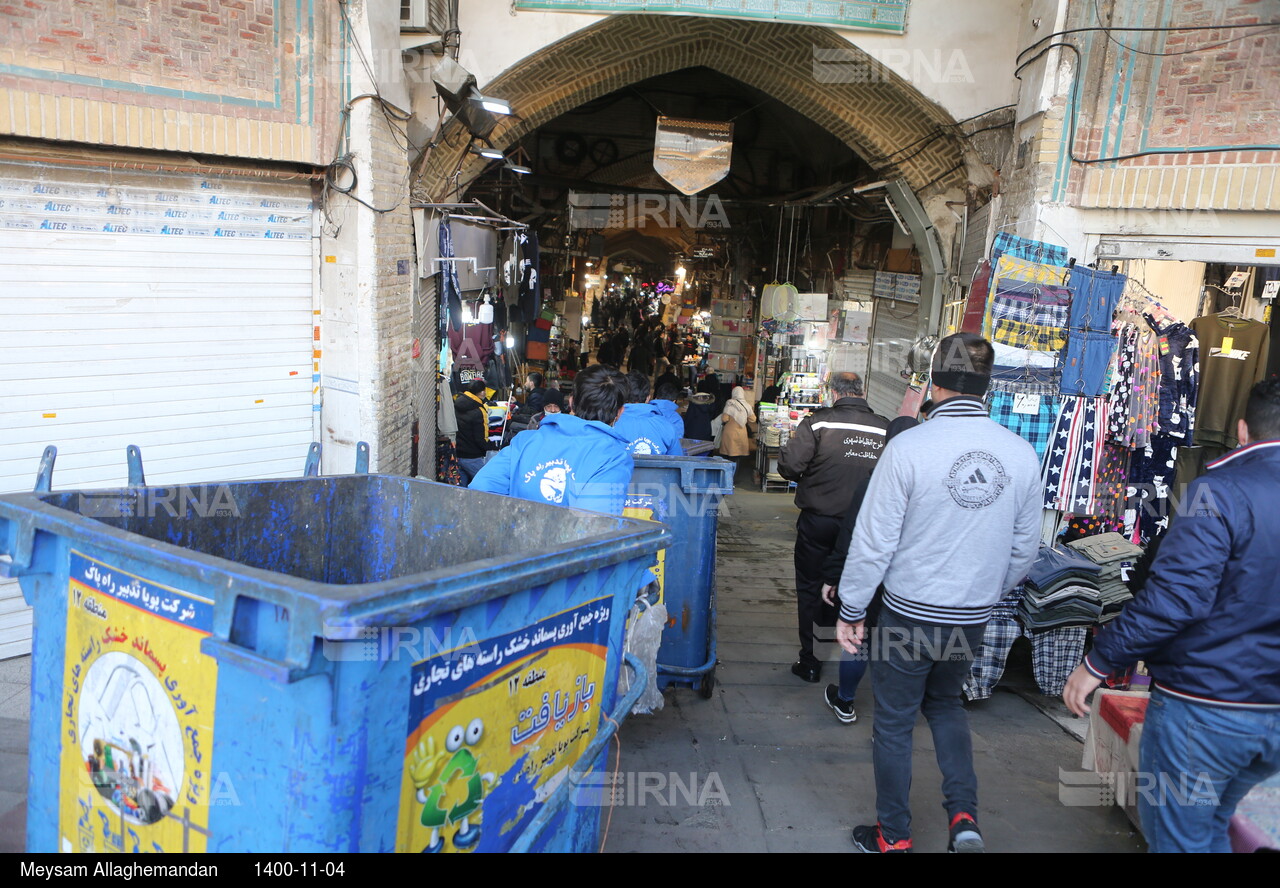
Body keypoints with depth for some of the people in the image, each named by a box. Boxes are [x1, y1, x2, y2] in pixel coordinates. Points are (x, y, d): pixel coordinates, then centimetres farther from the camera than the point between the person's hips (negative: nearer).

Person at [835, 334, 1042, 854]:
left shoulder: (909, 448, -19)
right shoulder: (1022, 455, -5)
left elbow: (873, 541, -15)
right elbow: (1024, 549, 5)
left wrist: (851, 610, -3)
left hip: (909, 614, -4)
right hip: (972, 618, 5)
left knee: (894, 723, 13)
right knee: (945, 704, 28)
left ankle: (893, 837, 27)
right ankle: (964, 816, 20)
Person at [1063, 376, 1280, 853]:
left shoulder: (1220, 492, -18)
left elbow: (1175, 597, -25)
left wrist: (1099, 661, -16)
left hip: (1202, 706, -6)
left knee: (1178, 836, 10)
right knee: (1210, 826, 25)